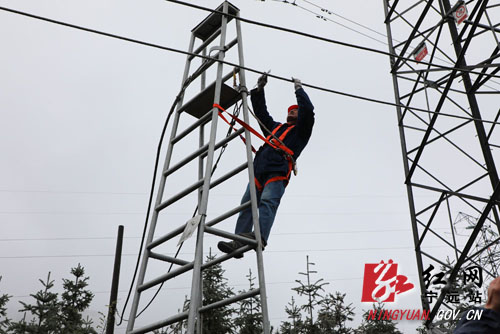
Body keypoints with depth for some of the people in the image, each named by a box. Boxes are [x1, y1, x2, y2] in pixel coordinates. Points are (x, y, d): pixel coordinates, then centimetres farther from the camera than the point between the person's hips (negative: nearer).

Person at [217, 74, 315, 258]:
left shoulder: (300, 131, 20)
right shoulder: (276, 127, 38)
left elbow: (308, 110, 4)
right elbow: (261, 112, 42)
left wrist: (298, 88, 15)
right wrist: (259, 90, 38)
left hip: (278, 173, -6)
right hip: (259, 170, 6)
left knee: (267, 201, -27)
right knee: (247, 204, -9)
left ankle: (260, 237, -42)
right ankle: (238, 242, -17)